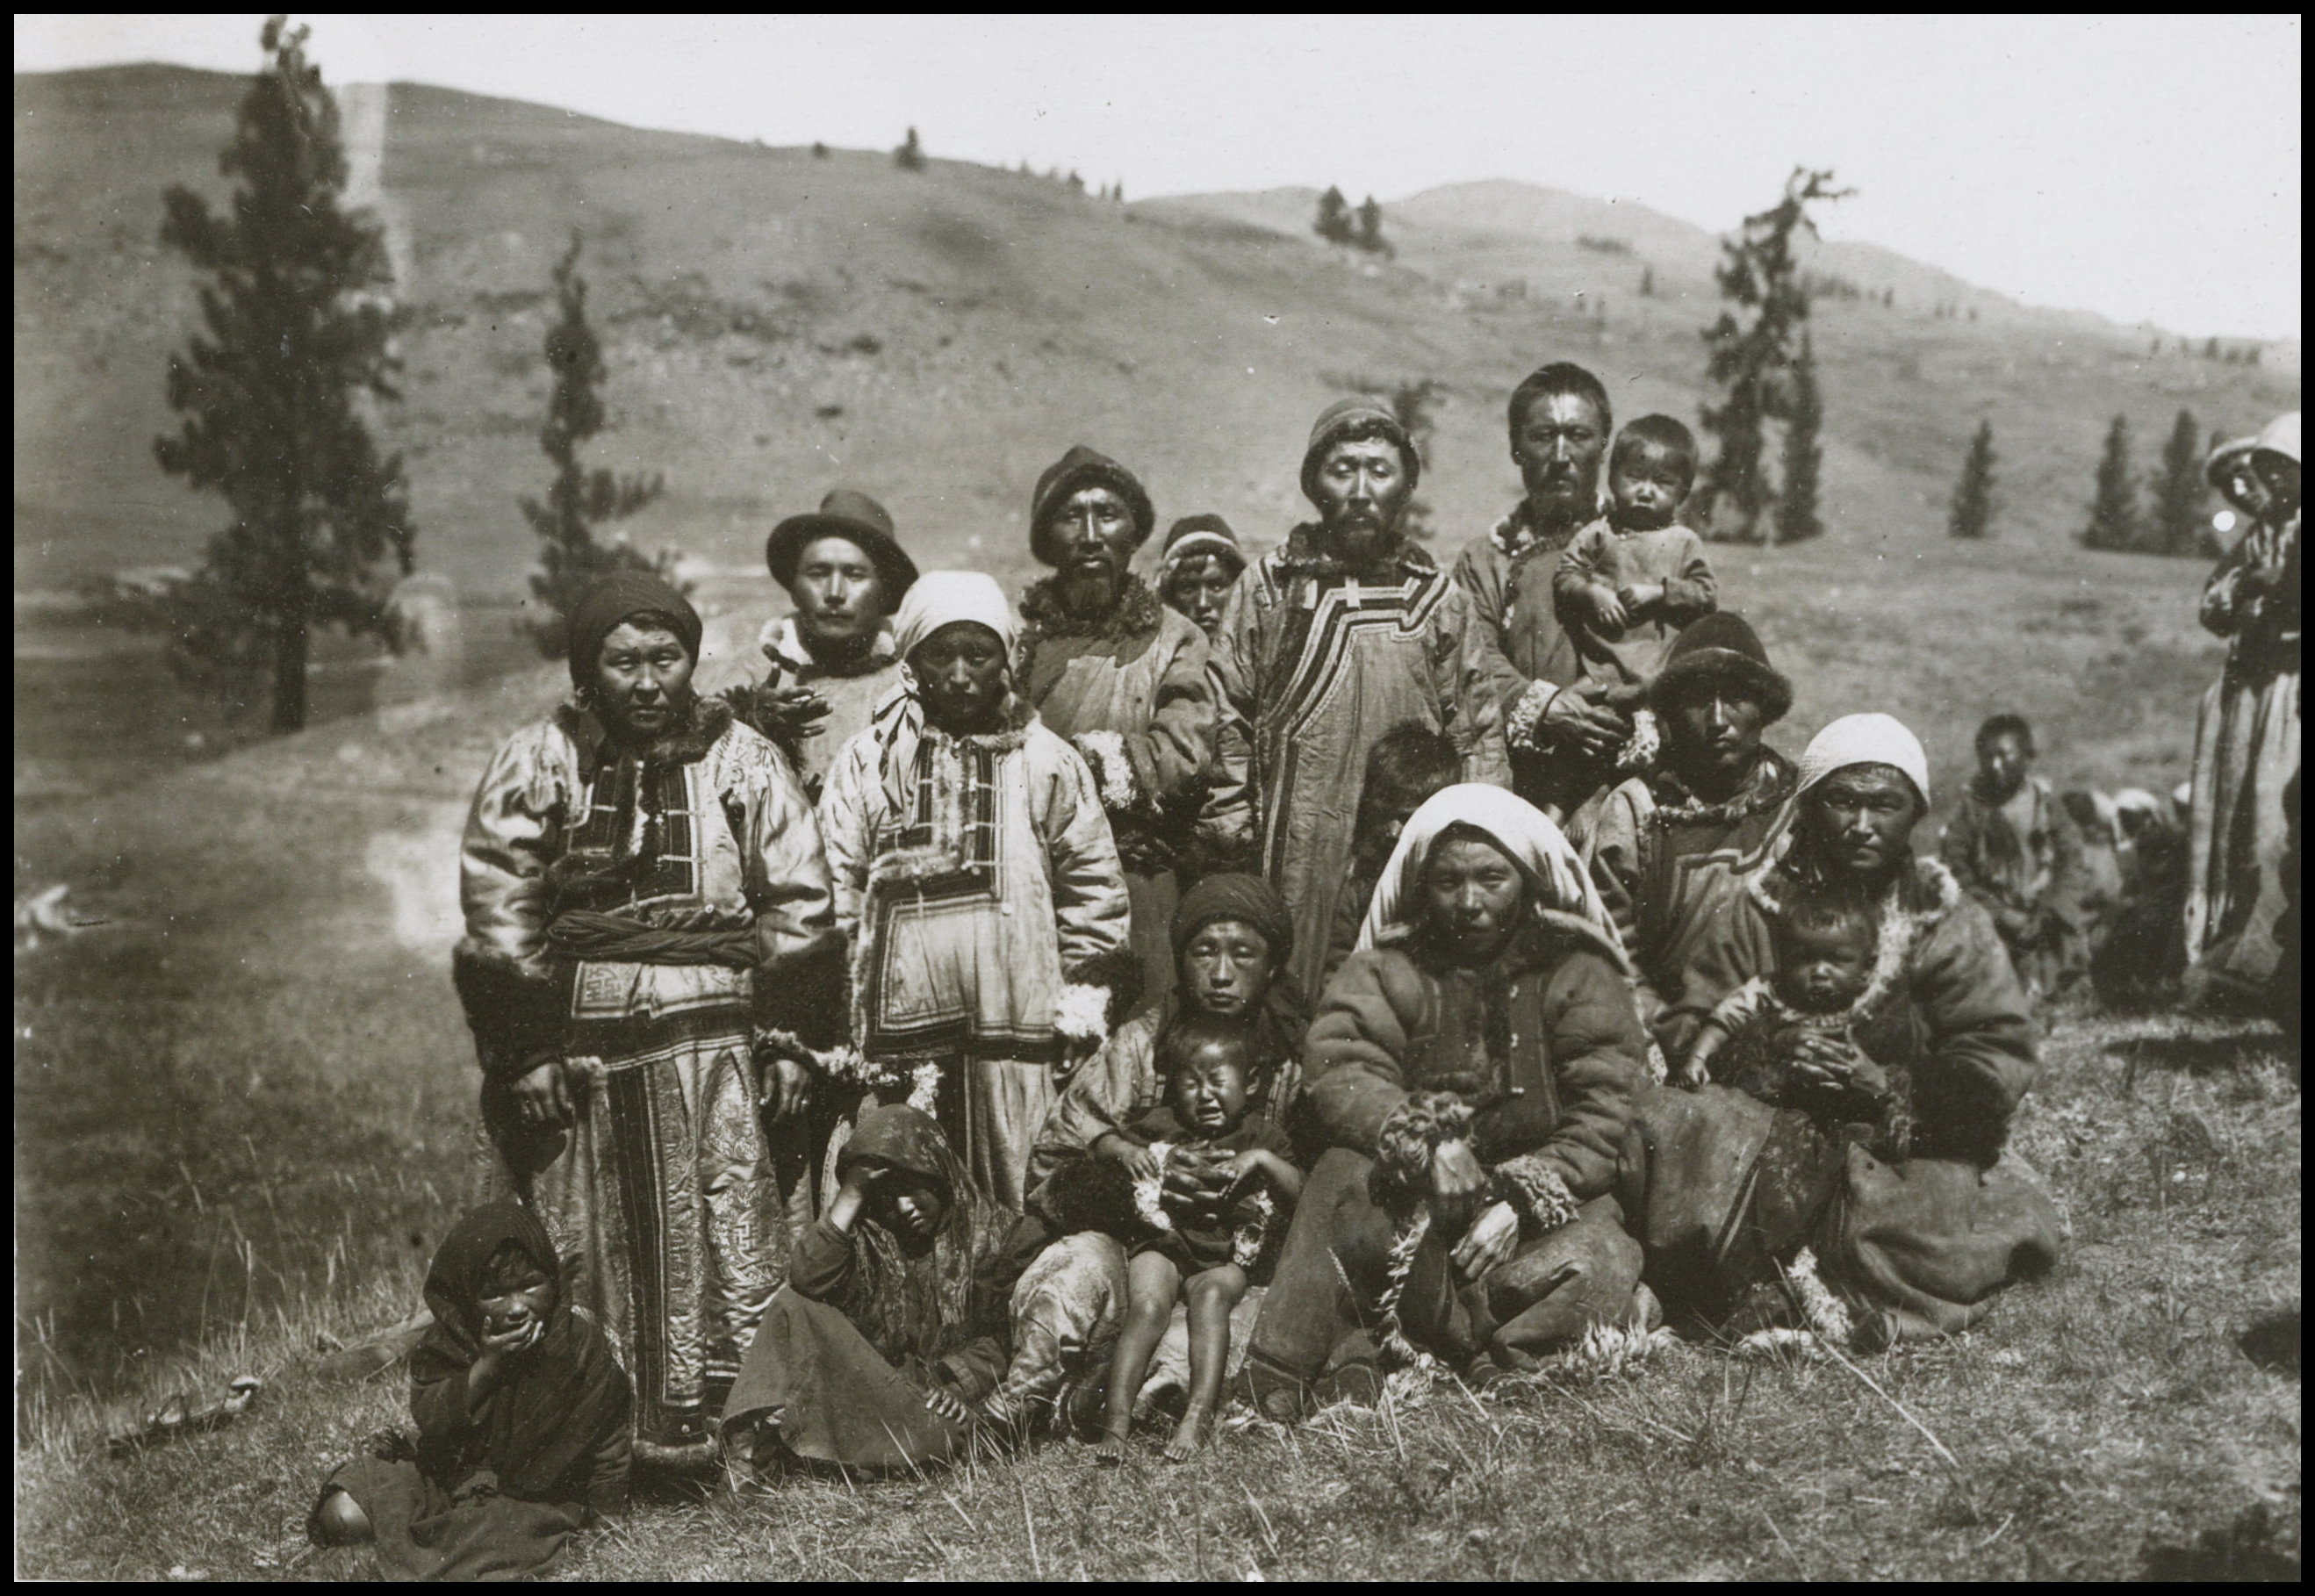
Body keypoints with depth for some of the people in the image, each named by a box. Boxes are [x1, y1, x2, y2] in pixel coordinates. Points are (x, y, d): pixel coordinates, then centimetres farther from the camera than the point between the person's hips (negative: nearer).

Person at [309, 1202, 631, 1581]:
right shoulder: (445, 1342, -6)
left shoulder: (582, 1344, -14)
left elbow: (608, 1440, -5)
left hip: (533, 1497, -3)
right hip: (449, 1475, 3)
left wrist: (604, 1517, -6)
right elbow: (430, 1421, -15)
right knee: (340, 1518, -12)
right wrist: (487, 1365, -27)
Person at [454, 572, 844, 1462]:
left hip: (716, 1044, 1)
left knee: (735, 1242, -3)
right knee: (584, 1254, 4)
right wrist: (525, 1053, -4)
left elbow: (798, 909, 7)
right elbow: (499, 922, 1)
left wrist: (792, 1042, 1)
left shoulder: (743, 762, 7)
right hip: (578, 1049, 0)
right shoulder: (536, 765, 3)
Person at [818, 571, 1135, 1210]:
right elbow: (832, 893, 7)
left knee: (1020, 1207, 2)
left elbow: (1094, 890, 11)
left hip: (1018, 1019, 0)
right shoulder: (867, 761, 8)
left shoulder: (1048, 762, 8)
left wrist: (1083, 1007, 5)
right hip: (903, 1024, 0)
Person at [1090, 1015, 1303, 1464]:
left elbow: (1300, 1192, 3)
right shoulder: (1162, 1125, 12)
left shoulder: (1261, 1133, 9)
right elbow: (1102, 1145, 20)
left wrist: (1264, 1161, -13)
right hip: (1165, 1245, 1)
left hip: (1226, 1259, -1)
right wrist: (1126, 1150, -2)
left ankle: (1199, 1414, -40)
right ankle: (1116, 1420, -33)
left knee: (1211, 1296, -34)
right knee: (1146, 1306, -28)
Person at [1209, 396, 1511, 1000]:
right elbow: (1226, 721, 6)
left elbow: (1479, 734, 13)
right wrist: (1234, 841, 1)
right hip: (1296, 855, -1)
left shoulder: (1439, 596, 10)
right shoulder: (1268, 583, 6)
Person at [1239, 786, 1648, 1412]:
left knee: (1604, 1262, -31)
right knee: (1344, 1177, -29)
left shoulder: (1580, 977, 5)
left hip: (1547, 1199, 0)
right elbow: (1340, 1072, -10)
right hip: (1411, 1198, 1)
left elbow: (1601, 1115, -4)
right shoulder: (1384, 971, 7)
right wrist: (1423, 1146, -27)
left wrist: (1522, 1200, -19)